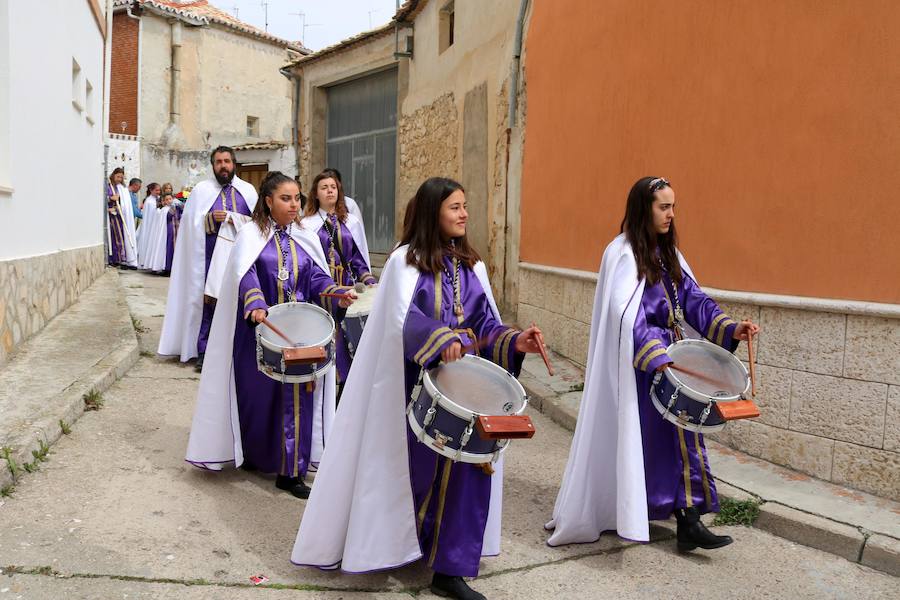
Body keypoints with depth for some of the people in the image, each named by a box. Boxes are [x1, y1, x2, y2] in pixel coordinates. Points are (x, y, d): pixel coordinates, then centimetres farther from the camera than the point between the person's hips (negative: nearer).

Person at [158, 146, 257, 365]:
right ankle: (203, 352, 5)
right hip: (210, 258, -1)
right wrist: (212, 219, -14)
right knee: (208, 303, -2)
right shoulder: (201, 190, 6)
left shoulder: (247, 190, 11)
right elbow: (190, 224, 1)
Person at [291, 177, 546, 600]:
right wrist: (442, 341, -37)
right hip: (418, 382, -4)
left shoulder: (472, 266, 11)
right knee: (418, 466, 5)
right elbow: (404, 318, -20)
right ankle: (399, 545, 30)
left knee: (469, 467, -2)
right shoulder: (406, 260, -5)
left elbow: (486, 324, 7)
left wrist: (514, 342, -13)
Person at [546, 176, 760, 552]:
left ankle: (688, 518, 15)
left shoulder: (667, 253, 12)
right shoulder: (623, 254, -14)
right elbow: (627, 316, -23)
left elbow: (693, 299, 8)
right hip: (637, 365, -8)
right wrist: (658, 359, -32)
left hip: (669, 358, 8)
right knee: (639, 437, 1)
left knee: (679, 434, 7)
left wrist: (730, 328, -7)